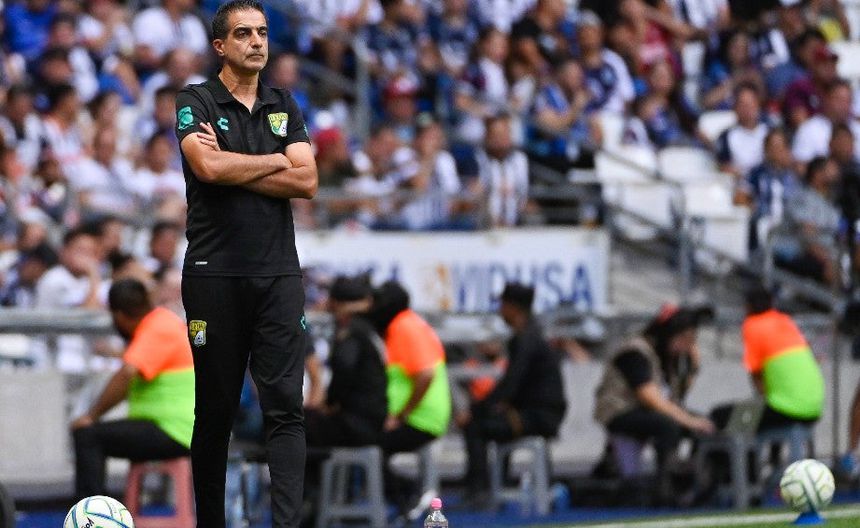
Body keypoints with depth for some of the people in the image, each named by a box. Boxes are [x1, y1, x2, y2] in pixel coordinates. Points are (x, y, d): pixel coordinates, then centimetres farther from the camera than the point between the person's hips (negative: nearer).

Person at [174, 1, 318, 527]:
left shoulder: (285, 106, 13)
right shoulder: (195, 101, 1)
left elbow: (307, 182, 1)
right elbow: (209, 167, -17)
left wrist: (232, 168, -7)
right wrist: (278, 161, -4)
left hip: (279, 273, 3)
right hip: (215, 273, -3)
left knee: (286, 406, -8)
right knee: (215, 409, 5)